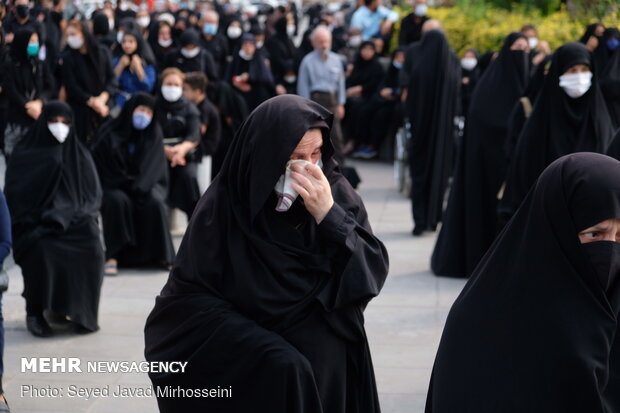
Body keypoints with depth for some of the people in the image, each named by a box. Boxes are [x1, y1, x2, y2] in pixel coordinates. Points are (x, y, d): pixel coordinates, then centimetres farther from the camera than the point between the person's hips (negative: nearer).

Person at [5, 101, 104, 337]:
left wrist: (72, 217, -9)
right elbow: (15, 197, 0)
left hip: (73, 225, 2)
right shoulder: (24, 155, 3)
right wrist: (44, 222, -12)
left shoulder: (80, 156, 11)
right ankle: (35, 313, -12)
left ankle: (81, 312, -7)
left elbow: (93, 196, 9)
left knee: (91, 248, -27)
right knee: (43, 253, -33)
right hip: (35, 227, -2)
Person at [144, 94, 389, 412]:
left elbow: (373, 273, -8)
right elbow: (190, 297, -10)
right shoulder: (225, 203, -11)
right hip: (250, 358, -2)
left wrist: (328, 215, -21)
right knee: (286, 371, -26)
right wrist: (261, 345, -18)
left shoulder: (335, 191, -3)